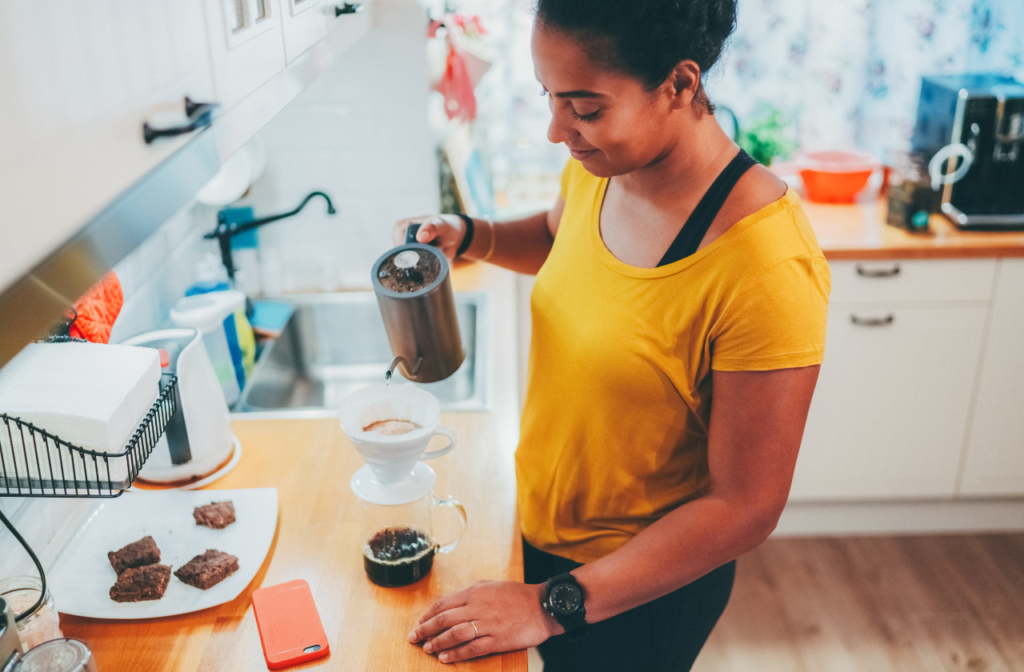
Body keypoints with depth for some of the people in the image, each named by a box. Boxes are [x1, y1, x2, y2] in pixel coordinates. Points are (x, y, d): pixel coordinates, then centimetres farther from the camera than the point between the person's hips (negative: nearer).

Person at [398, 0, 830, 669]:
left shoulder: (766, 271, -33)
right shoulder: (599, 169, -12)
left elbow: (746, 509, -26)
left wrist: (556, 605, -23)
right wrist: (467, 236, -7)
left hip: (648, 585, -6)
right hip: (543, 526, 6)